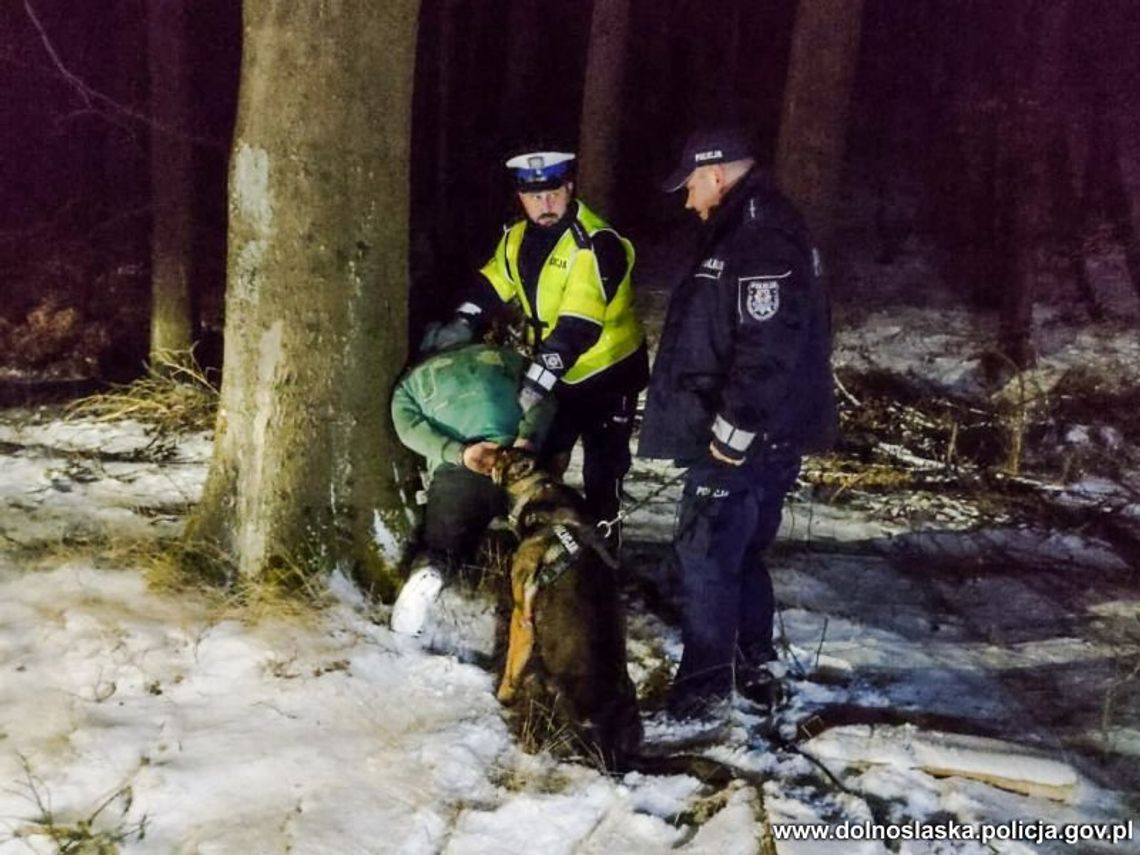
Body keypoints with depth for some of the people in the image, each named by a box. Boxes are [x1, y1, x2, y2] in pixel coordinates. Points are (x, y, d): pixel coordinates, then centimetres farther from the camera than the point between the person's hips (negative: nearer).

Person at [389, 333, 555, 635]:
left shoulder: (411, 381, 26)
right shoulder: (502, 357, 27)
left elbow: (411, 429, 4)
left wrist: (459, 453, -8)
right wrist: (527, 438, -7)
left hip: (454, 472, 0)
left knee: (441, 544, 14)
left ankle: (428, 574, -15)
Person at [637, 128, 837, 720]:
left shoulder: (763, 244, -19)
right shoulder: (749, 233, 16)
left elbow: (768, 349, -28)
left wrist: (734, 426, -23)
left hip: (745, 441, -11)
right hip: (764, 437, 11)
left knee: (705, 555, -4)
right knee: (741, 553, 18)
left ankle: (704, 686, 5)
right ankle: (752, 669, 29)